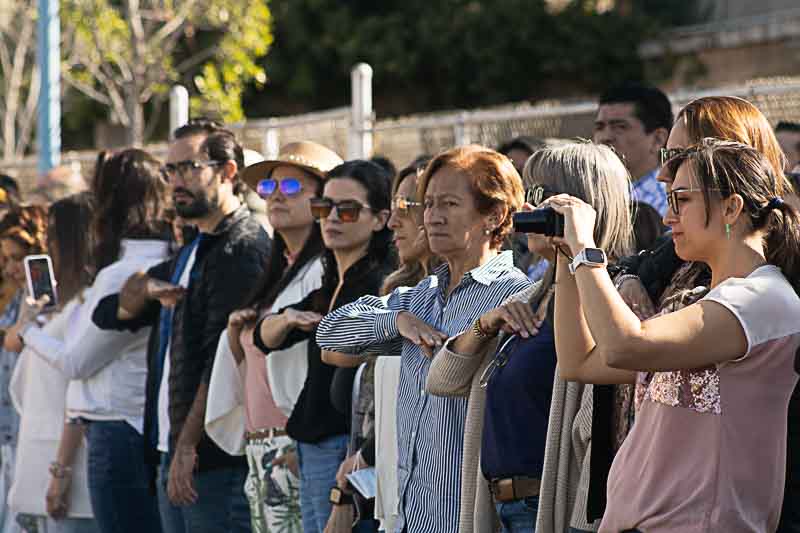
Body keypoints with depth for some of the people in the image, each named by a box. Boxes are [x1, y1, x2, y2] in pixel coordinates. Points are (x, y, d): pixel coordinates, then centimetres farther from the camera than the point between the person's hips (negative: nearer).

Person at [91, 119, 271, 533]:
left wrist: (189, 445, -20)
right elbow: (110, 315, 21)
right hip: (171, 455, 9)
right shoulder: (188, 255, 20)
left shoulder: (244, 248, -11)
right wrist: (146, 287, -1)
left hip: (217, 462, -9)